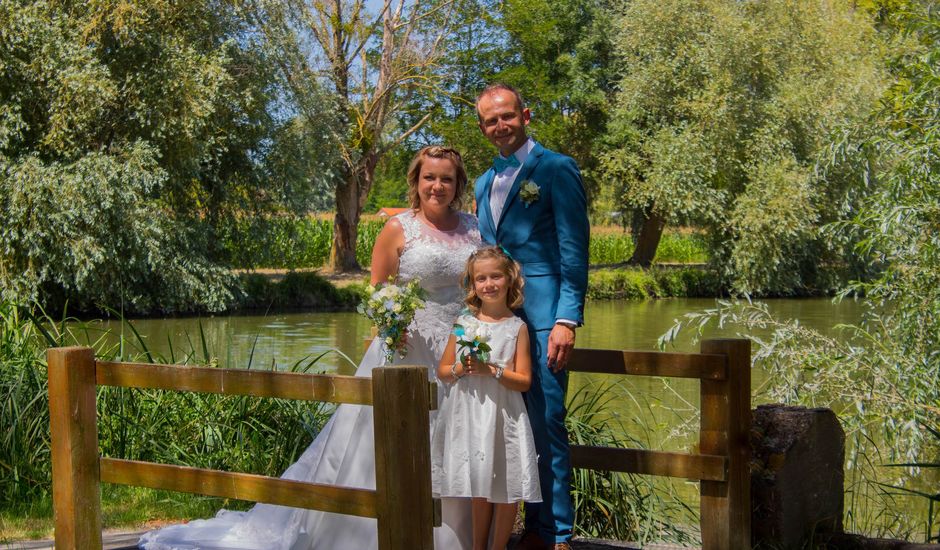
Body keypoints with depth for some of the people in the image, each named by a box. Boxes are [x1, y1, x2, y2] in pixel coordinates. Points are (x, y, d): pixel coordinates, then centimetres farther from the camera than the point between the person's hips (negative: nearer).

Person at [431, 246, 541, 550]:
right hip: (469, 416, 2)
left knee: (507, 490, 1)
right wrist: (461, 369, -9)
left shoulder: (516, 327, -1)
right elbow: (442, 371, 10)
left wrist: (492, 370, -17)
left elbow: (524, 380, -5)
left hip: (503, 417, -2)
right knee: (479, 490, 8)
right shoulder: (464, 323, 6)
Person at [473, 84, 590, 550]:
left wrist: (567, 320, -16)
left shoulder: (556, 169, -3)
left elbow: (574, 252, -9)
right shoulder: (485, 182, 18)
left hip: (541, 315, -7)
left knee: (545, 422, -5)